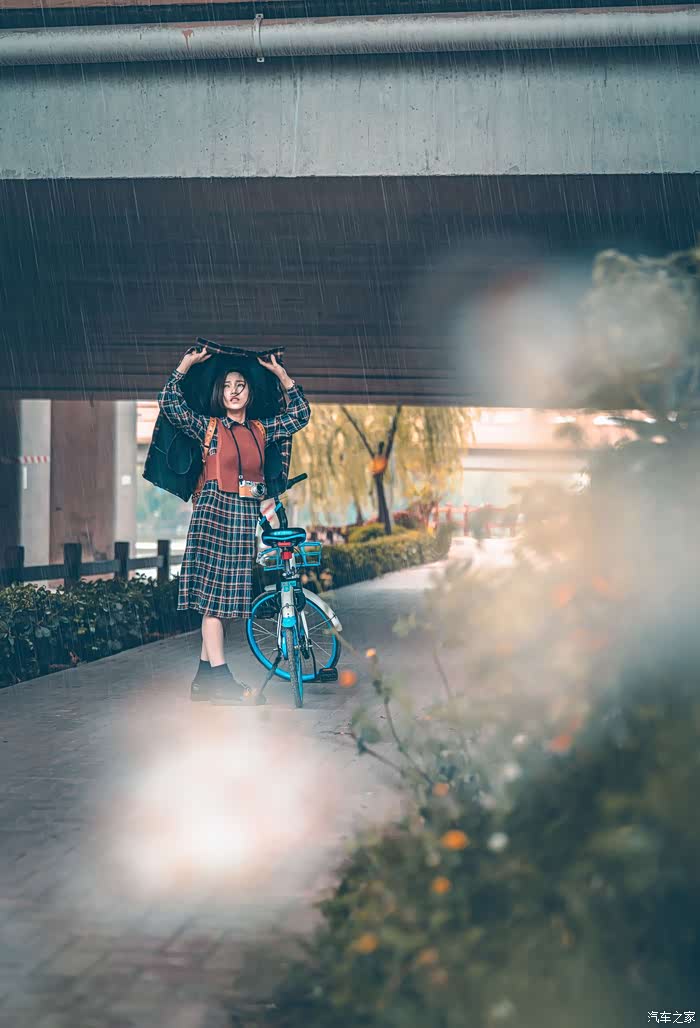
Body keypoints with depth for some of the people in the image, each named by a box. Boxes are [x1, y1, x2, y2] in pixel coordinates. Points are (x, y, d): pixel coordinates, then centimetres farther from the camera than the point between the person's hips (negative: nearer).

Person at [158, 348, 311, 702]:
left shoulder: (261, 430, 15)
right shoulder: (208, 427, 5)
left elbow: (301, 414, 18)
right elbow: (170, 403, -4)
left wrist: (279, 372, 16)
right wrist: (187, 363, -1)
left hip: (246, 514, 4)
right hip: (214, 509, -4)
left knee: (225, 596, 4)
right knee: (211, 594, -10)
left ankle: (204, 676, 9)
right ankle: (219, 674, -14)